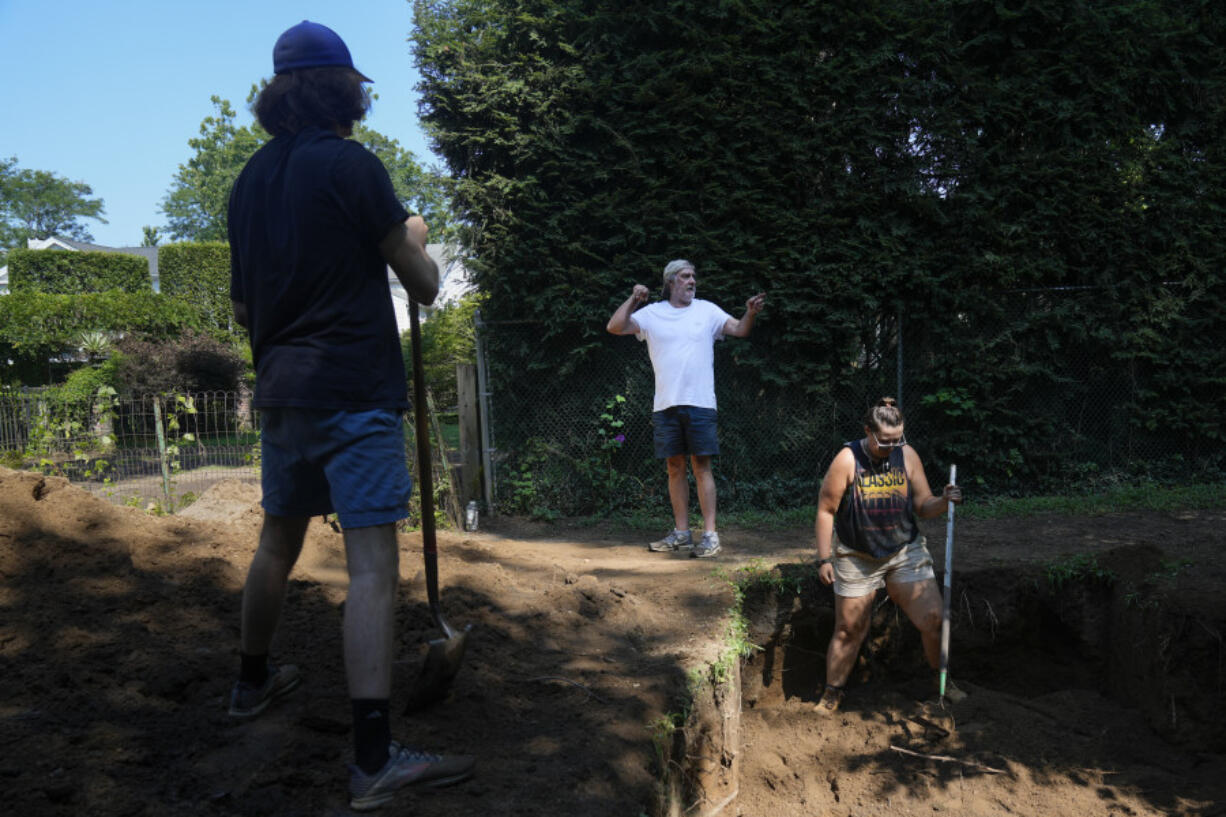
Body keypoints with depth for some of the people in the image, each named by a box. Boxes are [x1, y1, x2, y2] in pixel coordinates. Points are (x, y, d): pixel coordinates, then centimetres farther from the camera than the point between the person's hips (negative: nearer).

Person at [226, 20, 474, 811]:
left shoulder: (252, 177, 13)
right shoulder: (352, 165, -9)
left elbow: (242, 305, 19)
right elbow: (425, 285, -5)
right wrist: (414, 238, 14)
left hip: (281, 389, 8)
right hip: (355, 390, -8)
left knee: (278, 540, 22)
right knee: (373, 563, -9)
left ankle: (253, 680, 39)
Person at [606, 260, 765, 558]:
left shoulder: (707, 310, 8)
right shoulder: (652, 313, 7)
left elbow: (740, 330, 3)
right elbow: (615, 327, 1)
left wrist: (751, 313, -16)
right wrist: (633, 299, -10)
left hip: (699, 402, -2)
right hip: (665, 405, 2)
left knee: (701, 466, -3)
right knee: (675, 467, 8)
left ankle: (710, 534, 1)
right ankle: (681, 533, 18)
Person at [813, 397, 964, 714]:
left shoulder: (908, 456, -4)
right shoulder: (848, 460, -14)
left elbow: (922, 506, 2)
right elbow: (826, 510, -9)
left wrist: (944, 502, -20)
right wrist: (824, 558, -10)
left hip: (906, 552, 3)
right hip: (856, 559, -2)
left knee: (933, 619, -3)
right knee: (849, 630, 5)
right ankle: (832, 693, 24)